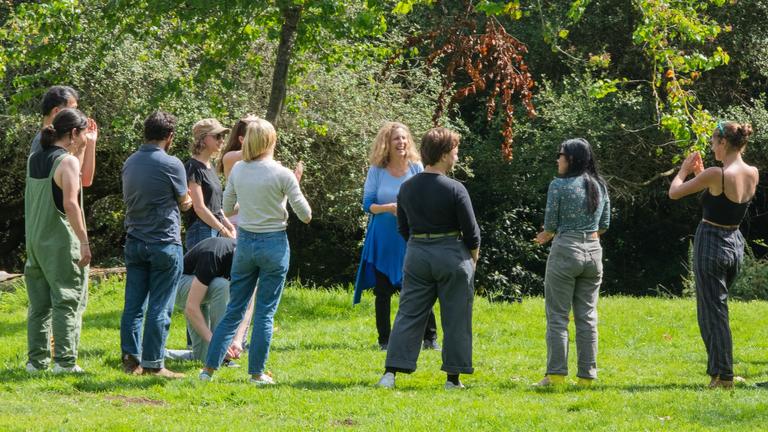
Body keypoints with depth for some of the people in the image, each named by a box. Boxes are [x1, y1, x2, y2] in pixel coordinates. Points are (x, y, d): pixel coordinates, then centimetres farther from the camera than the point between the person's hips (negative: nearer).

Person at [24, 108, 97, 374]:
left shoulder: (35, 159, 11)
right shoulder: (67, 161, -13)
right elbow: (70, 204, -22)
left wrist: (86, 147, 25)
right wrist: (84, 241, -19)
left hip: (35, 240, 7)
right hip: (61, 242, -7)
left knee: (39, 303, 12)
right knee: (67, 301, -1)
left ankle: (37, 360, 14)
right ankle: (64, 361, -3)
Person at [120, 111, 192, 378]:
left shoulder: (130, 163, 8)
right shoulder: (171, 165, -12)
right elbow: (184, 202, 0)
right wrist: (183, 202, 23)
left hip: (135, 242, 6)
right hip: (164, 243, -6)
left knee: (133, 304, 8)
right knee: (160, 307, -1)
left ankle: (131, 358, 7)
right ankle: (153, 363, -1)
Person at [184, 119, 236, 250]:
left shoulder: (210, 167, 16)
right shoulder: (193, 168, -11)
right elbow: (200, 208, -15)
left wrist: (230, 227, 10)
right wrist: (223, 230, -12)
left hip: (215, 231, 9)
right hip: (201, 232, -9)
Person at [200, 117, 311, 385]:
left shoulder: (237, 170, 0)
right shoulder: (282, 174, -12)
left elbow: (227, 209, 10)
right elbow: (305, 215, -7)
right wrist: (296, 186, 6)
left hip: (245, 241, 4)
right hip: (274, 244, -4)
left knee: (234, 309, 12)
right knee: (265, 312, 4)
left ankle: (209, 367, 8)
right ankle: (257, 373, 6)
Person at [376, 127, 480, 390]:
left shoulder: (407, 188, 3)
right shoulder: (454, 189, -13)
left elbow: (403, 228, 10)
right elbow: (471, 231, -9)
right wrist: (473, 256, 8)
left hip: (416, 255, 4)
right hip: (452, 255, -4)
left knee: (409, 314, 7)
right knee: (455, 319, 6)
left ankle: (391, 372, -2)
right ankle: (453, 377, 9)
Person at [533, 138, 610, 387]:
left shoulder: (559, 185, -8)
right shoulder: (600, 186, 9)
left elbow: (550, 224, -5)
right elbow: (604, 225, 13)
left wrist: (546, 236, 16)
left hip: (565, 251, -5)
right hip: (594, 252, 5)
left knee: (558, 316, -1)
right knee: (587, 316, 8)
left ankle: (556, 374, -5)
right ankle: (587, 374, 7)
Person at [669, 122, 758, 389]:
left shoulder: (716, 174, -21)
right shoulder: (753, 174, 1)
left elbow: (674, 192, -10)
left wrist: (684, 171, 8)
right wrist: (700, 174, 18)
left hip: (711, 244, -7)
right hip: (735, 244, 7)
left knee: (713, 310, -1)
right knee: (714, 308, 21)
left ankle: (724, 376, -2)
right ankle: (718, 368, 24)